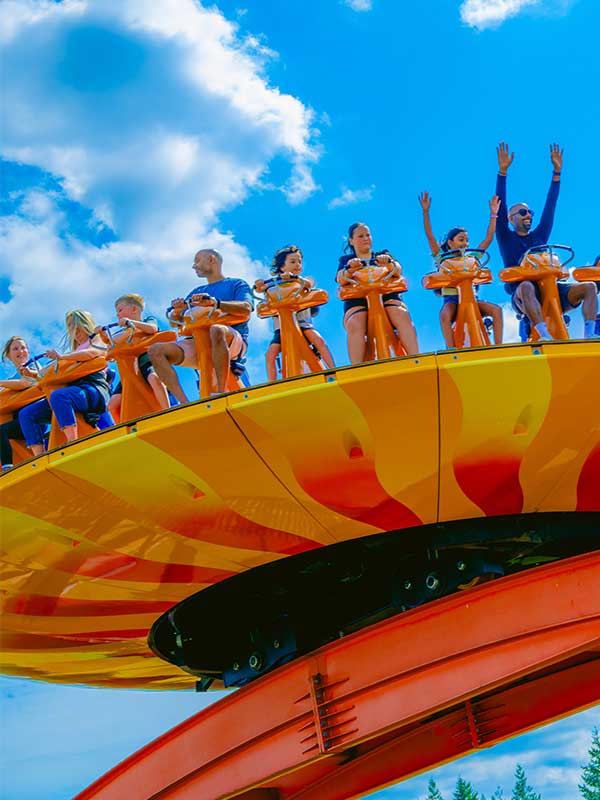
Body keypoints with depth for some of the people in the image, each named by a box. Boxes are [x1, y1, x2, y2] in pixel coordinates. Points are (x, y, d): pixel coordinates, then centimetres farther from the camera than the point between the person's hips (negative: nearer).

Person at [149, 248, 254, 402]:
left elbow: (246, 308, -8)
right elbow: (175, 320, 20)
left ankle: (222, 393, -38)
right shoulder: (197, 292, 29)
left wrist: (215, 303, -23)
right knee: (156, 351, -15)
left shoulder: (236, 284, 14)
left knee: (217, 330, -41)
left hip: (233, 343, -5)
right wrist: (177, 312, -5)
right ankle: (184, 403, -28)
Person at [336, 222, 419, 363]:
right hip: (357, 301, -1)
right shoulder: (346, 260, 21)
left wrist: (388, 263, -22)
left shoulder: (383, 255, 23)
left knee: (402, 315, -33)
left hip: (387, 296, 1)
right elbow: (341, 280, -1)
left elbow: (397, 271, 2)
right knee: (355, 325, -35)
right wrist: (350, 269, -24)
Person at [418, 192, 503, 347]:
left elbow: (488, 238, 17)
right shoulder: (442, 258, 10)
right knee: (445, 315, -38)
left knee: (496, 310, -23)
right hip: (451, 299, -4)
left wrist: (493, 214, 14)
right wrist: (425, 211, -8)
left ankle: (498, 346, -23)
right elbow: (430, 236, 0)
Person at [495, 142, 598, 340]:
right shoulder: (506, 238, 12)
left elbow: (550, 205, 22)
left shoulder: (539, 236, 24)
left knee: (588, 287, -16)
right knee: (526, 286, -41)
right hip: (522, 298, -5)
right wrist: (502, 171, -6)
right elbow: (500, 208, 1)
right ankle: (545, 337, -53)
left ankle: (588, 336, -30)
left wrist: (557, 172, 17)